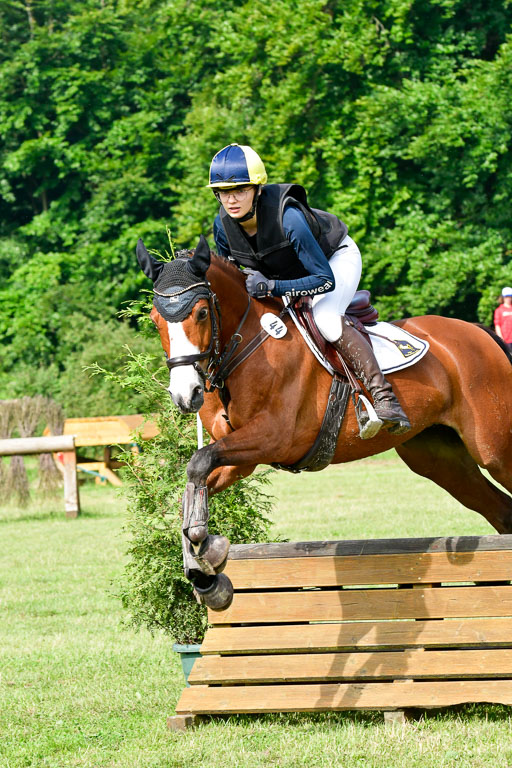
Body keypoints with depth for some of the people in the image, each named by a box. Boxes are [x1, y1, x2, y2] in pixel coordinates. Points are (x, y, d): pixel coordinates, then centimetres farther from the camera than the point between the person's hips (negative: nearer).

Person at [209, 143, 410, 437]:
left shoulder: (288, 218, -40)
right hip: (282, 271, 7)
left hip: (336, 257, -7)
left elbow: (326, 279, -37)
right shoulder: (223, 224, -22)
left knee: (326, 319, -32)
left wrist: (272, 286, -47)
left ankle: (385, 399, -33)